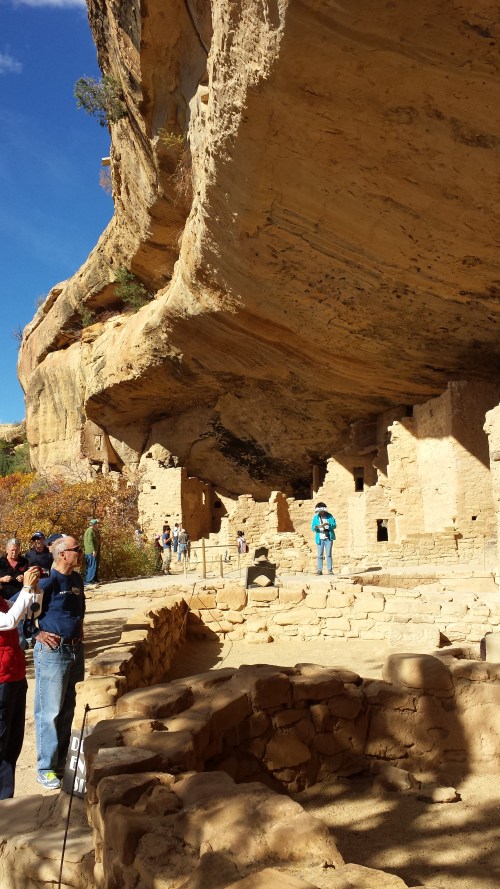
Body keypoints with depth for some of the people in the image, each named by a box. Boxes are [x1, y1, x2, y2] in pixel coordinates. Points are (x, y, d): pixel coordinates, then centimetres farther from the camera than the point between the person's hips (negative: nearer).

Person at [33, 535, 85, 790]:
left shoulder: (76, 579, 6)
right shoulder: (46, 582, -18)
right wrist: (39, 634, -18)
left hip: (76, 650, 8)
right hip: (52, 652, -8)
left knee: (68, 709, 17)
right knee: (49, 711, 1)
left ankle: (62, 759, 30)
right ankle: (46, 768, 13)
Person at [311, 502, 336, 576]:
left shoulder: (329, 516, 3)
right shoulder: (316, 518, 4)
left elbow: (334, 525, -2)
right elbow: (313, 527, -2)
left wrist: (328, 524, -21)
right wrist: (317, 527, -24)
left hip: (328, 538, -1)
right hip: (320, 538, 1)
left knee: (328, 554, -5)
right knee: (320, 555, -1)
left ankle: (330, 570, -2)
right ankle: (319, 570, 3)